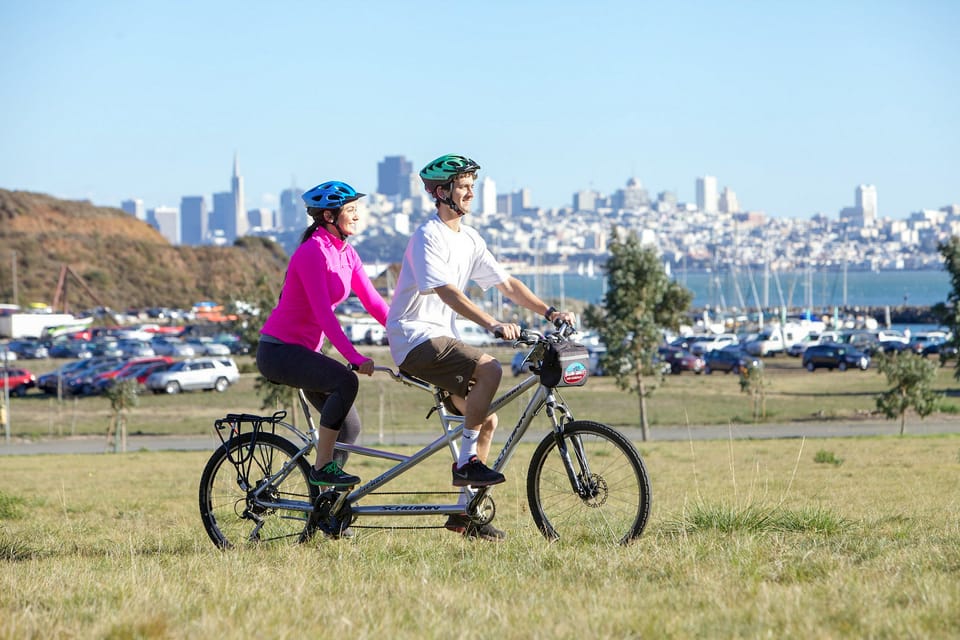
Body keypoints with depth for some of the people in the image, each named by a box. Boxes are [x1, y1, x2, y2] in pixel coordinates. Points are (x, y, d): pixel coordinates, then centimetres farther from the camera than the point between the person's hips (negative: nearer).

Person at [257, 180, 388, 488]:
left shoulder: (346, 254, 8)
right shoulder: (312, 252, -19)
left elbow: (374, 303, 6)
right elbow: (323, 313, -27)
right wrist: (355, 358, -34)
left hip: (305, 350, 9)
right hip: (278, 350, -9)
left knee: (349, 426, 4)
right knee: (346, 382, -30)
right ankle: (322, 468, -21)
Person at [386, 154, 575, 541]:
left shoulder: (469, 240, 13)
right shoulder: (428, 237, -15)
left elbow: (507, 284, 13)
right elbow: (448, 292, -27)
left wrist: (549, 312, 0)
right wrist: (493, 325, -37)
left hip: (441, 337, 9)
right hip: (415, 337, -9)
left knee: (487, 420, 4)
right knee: (489, 370, -29)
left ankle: (464, 512, 9)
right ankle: (466, 463, -20)